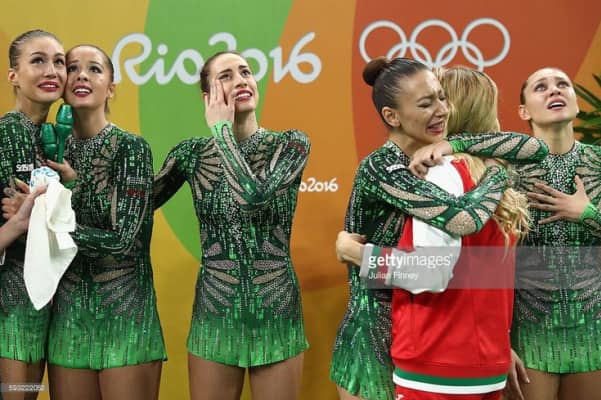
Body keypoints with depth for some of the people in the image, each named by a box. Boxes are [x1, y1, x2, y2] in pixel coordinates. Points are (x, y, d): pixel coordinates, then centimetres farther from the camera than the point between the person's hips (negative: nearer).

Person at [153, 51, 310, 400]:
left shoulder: (291, 144, -4)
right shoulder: (192, 153, 2)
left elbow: (253, 197, -22)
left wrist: (221, 130, -12)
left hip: (277, 312, -1)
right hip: (215, 312, 1)